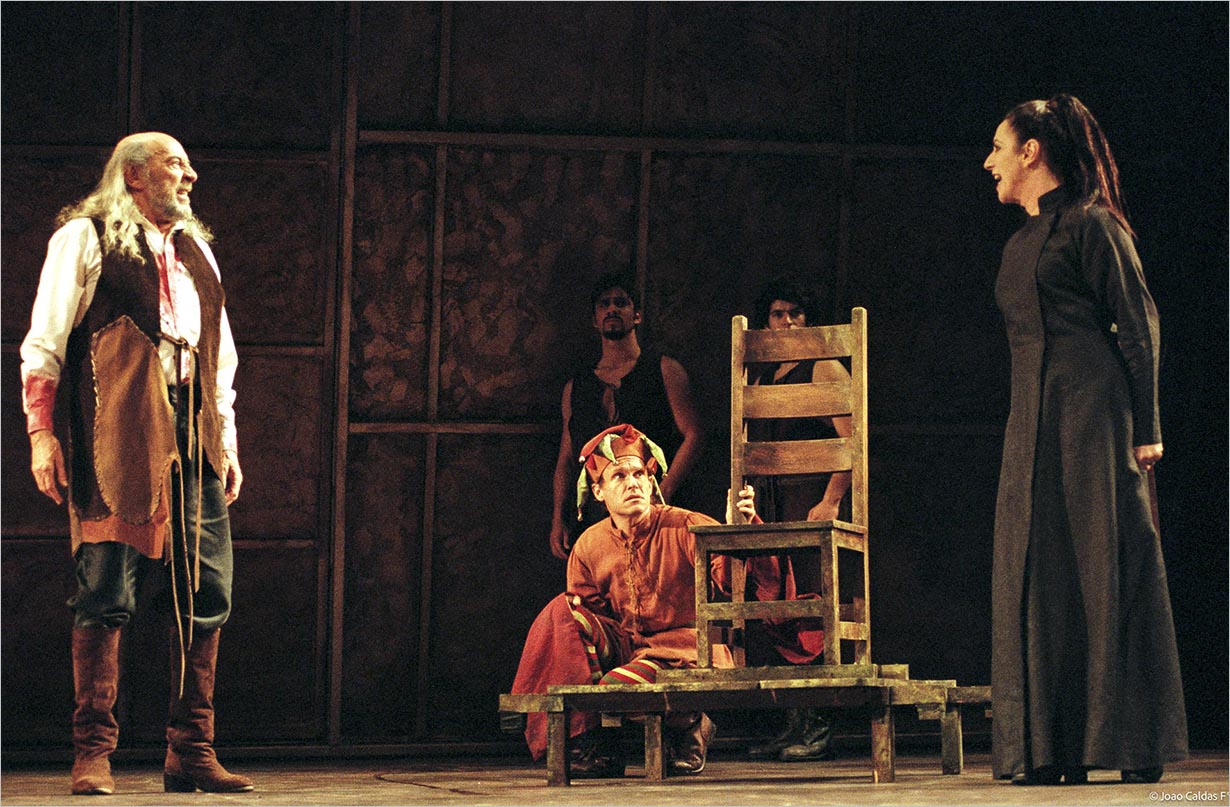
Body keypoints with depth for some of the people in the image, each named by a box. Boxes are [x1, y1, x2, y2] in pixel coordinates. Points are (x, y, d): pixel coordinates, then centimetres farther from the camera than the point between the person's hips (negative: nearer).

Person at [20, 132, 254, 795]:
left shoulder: (196, 251, 24)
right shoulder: (85, 239, 5)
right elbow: (43, 344, 1)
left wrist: (227, 444, 18)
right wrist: (41, 434, -8)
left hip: (193, 441, 6)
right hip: (117, 437, -6)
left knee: (207, 595, 0)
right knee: (106, 594, -8)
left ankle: (191, 753, 6)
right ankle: (92, 753, -6)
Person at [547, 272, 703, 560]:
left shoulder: (664, 371, 11)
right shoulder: (575, 387, 22)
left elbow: (691, 436, 2)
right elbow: (565, 460, 22)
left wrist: (662, 496, -11)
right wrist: (558, 519, 8)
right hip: (590, 519, 3)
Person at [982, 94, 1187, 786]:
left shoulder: (1090, 225, -4)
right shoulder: (1021, 246, 20)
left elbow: (1138, 326, -8)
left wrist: (1145, 428, -13)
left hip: (1094, 414, -8)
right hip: (1035, 423, 8)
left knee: (1108, 568, -8)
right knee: (1043, 577, 1)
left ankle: (1136, 747, -6)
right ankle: (1057, 748, 1)